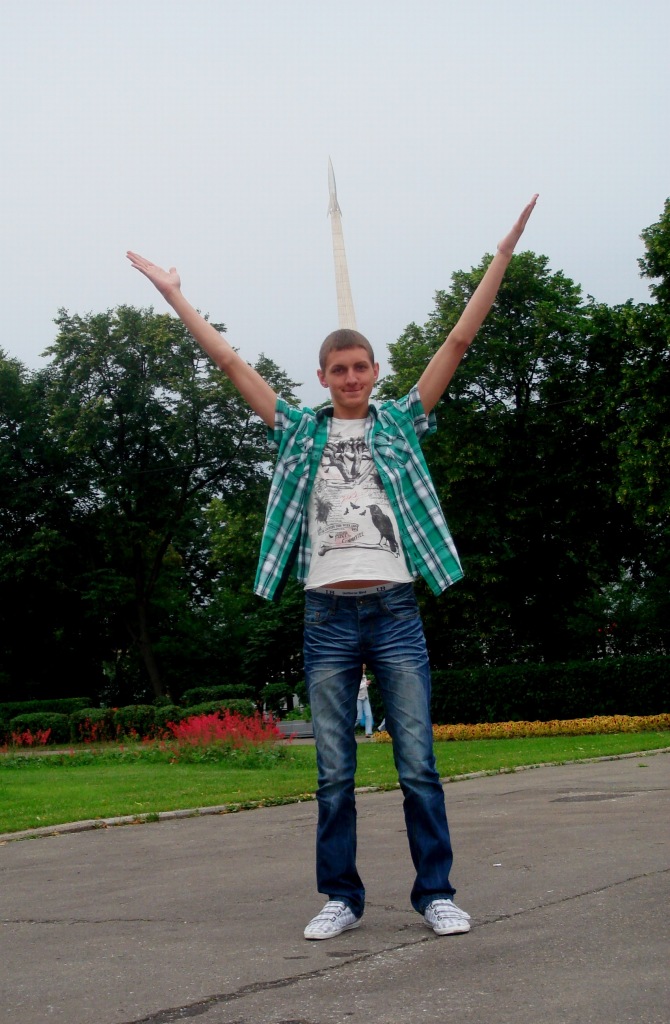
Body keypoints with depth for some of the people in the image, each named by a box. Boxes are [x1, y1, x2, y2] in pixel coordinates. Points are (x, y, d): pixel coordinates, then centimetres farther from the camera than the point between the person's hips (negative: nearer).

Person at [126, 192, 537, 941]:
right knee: (333, 773, 5)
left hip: (393, 607, -1)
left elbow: (458, 342, 7)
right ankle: (341, 897, 15)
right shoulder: (301, 433, 12)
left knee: (418, 764, 0)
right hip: (327, 614, 1)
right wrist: (174, 296, 14)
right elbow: (230, 361, 13)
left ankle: (435, 891, 9)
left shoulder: (400, 423, 10)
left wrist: (503, 255, 4)